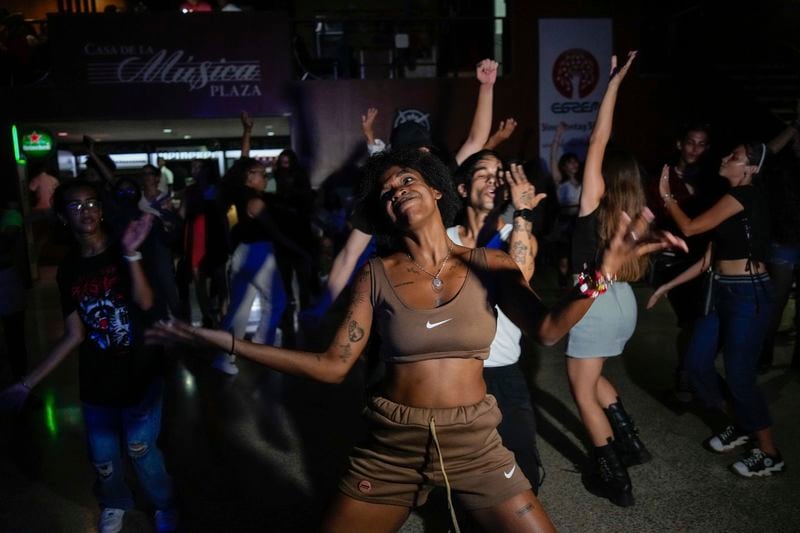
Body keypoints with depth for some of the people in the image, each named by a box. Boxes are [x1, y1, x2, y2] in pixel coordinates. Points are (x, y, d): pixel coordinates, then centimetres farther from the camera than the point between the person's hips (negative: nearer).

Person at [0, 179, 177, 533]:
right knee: (102, 458, 17)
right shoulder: (68, 270, -1)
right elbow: (75, 335, 0)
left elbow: (145, 303, -27)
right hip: (96, 385, 4)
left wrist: (131, 254, -42)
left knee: (140, 451, 9)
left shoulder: (124, 252, -11)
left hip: (139, 378, -3)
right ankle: (115, 504, 46)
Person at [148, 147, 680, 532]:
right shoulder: (378, 275, -4)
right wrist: (223, 340, -14)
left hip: (474, 442, 0)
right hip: (391, 446, 1)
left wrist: (602, 273, -35)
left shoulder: (488, 265, -4)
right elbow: (333, 365, -8)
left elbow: (547, 328, -17)